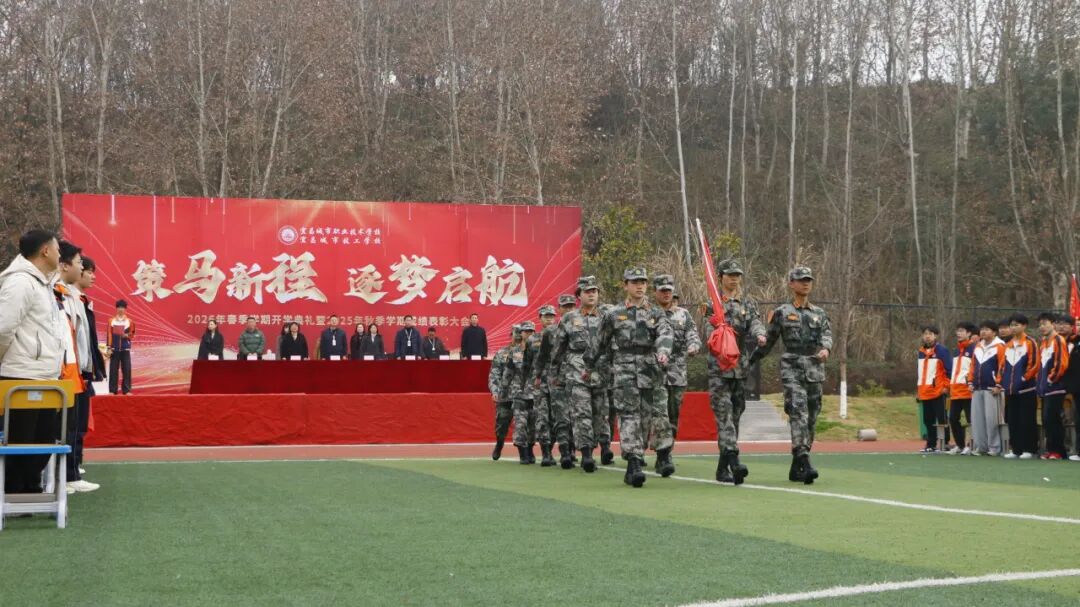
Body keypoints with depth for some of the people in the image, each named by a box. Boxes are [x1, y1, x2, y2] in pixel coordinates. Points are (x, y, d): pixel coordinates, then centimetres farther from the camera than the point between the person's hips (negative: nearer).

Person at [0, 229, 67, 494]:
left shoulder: (41, 283, 17)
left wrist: (53, 363, 13)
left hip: (44, 378, 10)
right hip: (24, 379, -10)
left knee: (44, 439, 14)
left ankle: (31, 491, 24)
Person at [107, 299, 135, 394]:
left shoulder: (129, 321, 5)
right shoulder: (111, 321, 6)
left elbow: (132, 335, 7)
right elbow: (109, 335, 3)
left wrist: (127, 335, -15)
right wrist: (109, 348, -2)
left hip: (125, 349, 0)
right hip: (114, 349, 0)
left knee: (127, 369, -2)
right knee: (113, 370, -1)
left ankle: (127, 390, 2)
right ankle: (112, 390, 3)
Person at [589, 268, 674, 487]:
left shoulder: (656, 313, 10)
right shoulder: (614, 315, 10)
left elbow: (666, 333, -7)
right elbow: (600, 343, 19)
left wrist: (663, 351, -27)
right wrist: (589, 364, 24)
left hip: (651, 369, 1)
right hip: (624, 368, -1)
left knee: (658, 412, 5)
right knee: (629, 415, -9)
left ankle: (664, 455, 26)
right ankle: (634, 464, -13)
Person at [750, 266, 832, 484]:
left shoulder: (820, 314, 16)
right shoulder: (781, 313, 7)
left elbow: (827, 335, 0)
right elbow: (767, 342, 10)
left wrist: (825, 349, -22)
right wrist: (748, 361, 8)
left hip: (815, 371, 4)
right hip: (792, 370, -4)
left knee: (811, 419, 6)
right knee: (798, 414, -20)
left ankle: (796, 469, 16)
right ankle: (805, 464, -30)